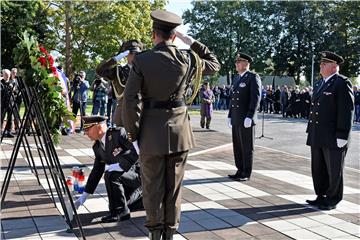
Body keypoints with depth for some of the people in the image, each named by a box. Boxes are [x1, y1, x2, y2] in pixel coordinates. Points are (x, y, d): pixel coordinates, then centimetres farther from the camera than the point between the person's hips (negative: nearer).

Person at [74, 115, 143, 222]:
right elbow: (96, 171, 10)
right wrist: (84, 196, 9)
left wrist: (120, 166, -33)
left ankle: (121, 212, -16)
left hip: (139, 171, -9)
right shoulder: (97, 147, 4)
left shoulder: (119, 133, -19)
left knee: (111, 175, -32)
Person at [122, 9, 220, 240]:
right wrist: (192, 42, 15)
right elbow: (215, 64, 17)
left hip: (152, 130, -2)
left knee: (153, 186, 10)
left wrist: (134, 133, -2)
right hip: (179, 130, 2)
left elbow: (130, 99, -11)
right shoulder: (187, 59, -2)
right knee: (174, 185, 14)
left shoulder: (141, 60, -9)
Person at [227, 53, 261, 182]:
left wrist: (249, 117, -21)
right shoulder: (237, 79, 17)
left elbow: (256, 98, -15)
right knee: (237, 147, 11)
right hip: (236, 119, 8)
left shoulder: (253, 77, -7)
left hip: (246, 119, -8)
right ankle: (240, 171, 20)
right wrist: (230, 116, 15)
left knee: (247, 147, 0)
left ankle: (246, 174, 7)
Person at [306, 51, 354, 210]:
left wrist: (341, 136, -19)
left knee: (334, 171, 5)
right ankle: (321, 196, 27)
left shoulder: (342, 83, -10)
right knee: (318, 169, 14)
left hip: (333, 138, -8)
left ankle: (332, 200, 17)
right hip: (317, 137, 8)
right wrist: (310, 130, 17)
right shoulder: (320, 84, 16)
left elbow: (347, 111, -15)